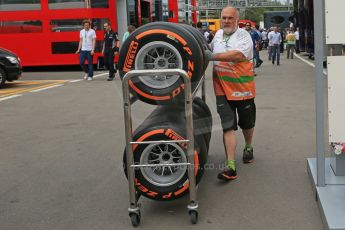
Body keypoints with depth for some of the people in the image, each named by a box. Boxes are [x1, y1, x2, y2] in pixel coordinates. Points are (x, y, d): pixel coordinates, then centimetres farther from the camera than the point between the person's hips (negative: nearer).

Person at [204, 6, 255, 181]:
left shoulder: (243, 36, -10)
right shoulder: (218, 34, 10)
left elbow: (238, 55, -29)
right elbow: (211, 51, 29)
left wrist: (212, 56, -32)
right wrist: (205, 53, 11)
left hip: (242, 88, -3)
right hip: (222, 89, 3)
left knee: (247, 124, 17)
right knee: (228, 127, -7)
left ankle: (248, 149, 46)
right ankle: (230, 167, -11)